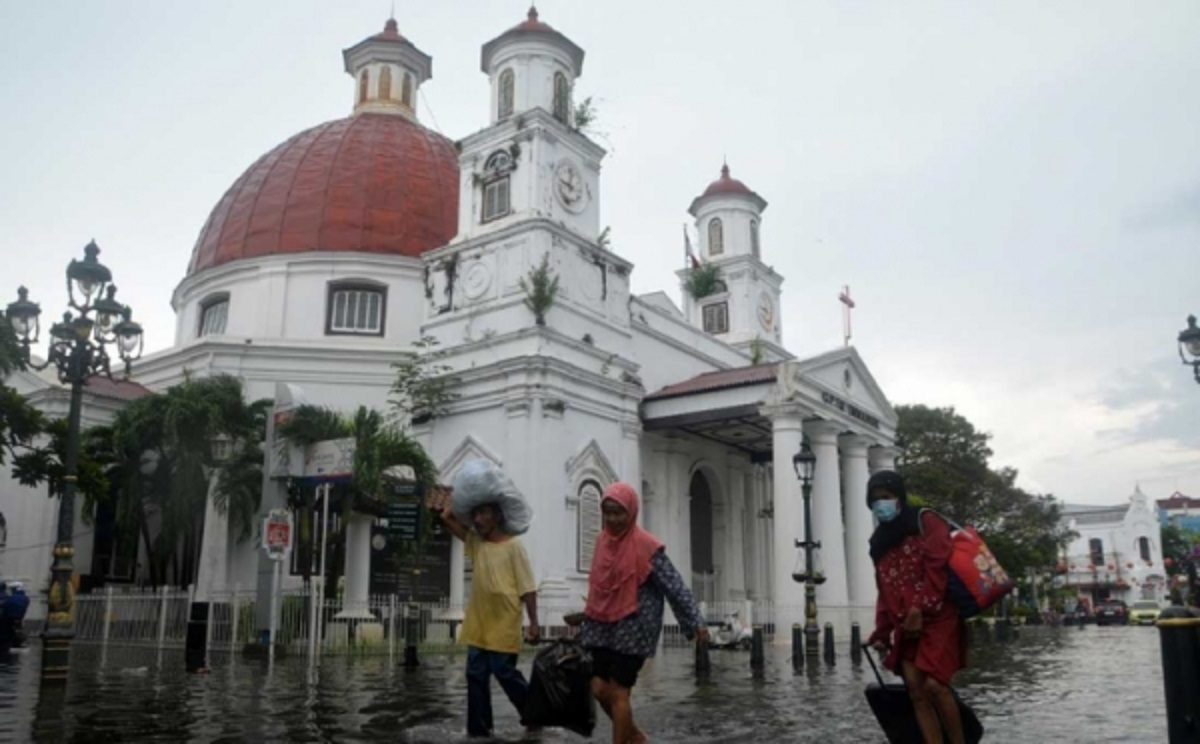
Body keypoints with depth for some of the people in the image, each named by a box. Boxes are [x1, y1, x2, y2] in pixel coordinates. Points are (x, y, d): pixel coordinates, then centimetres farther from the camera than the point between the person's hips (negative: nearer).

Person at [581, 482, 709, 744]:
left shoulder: (646, 545, -12)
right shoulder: (602, 540, 6)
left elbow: (675, 585, -13)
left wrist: (696, 622, -17)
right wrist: (587, 618, 21)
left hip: (632, 628, -6)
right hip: (602, 627, 6)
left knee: (618, 692, -3)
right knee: (599, 688, 6)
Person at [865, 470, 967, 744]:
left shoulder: (925, 521, 3)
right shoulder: (880, 541, 20)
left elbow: (938, 567, -10)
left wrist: (920, 609, -18)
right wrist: (881, 633, 14)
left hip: (937, 618, -6)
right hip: (905, 626, 6)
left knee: (934, 684, -18)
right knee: (916, 690, -4)